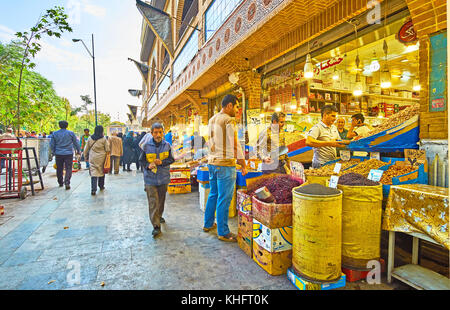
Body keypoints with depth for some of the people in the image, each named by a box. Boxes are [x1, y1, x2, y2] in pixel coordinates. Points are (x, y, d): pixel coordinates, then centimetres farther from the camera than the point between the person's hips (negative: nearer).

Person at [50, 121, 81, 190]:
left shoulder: (55, 133, 4)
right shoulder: (71, 133, -2)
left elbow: (52, 144, 8)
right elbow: (76, 142, 5)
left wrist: (53, 152, 23)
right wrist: (78, 150, 18)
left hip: (58, 154, 2)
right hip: (68, 153, -2)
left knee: (59, 169, 14)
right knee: (68, 169, -2)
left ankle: (60, 183, 25)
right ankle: (67, 183, -15)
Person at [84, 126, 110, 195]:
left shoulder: (90, 138, 2)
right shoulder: (104, 139, -7)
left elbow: (86, 149, 8)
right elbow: (107, 149, -7)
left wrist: (86, 157, 19)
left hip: (92, 158, 1)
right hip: (101, 158, -1)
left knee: (93, 172, -1)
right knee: (101, 171, 16)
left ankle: (93, 189, -11)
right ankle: (101, 186, 31)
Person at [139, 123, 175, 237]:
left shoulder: (167, 145, -1)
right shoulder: (146, 145, -5)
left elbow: (171, 159, 3)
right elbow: (142, 160, 3)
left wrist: (162, 162, -14)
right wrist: (148, 165, -16)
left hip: (163, 177, 2)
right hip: (150, 178, -2)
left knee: (161, 200, 18)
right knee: (153, 202, -5)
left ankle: (159, 216, 41)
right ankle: (156, 226, 0)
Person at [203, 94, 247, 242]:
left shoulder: (212, 120, 14)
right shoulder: (229, 121, -12)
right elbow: (235, 146, -15)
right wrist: (243, 165, -8)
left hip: (212, 162, 9)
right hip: (225, 164, -9)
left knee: (213, 194, 19)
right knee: (224, 199, -1)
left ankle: (208, 224, 32)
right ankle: (223, 232, 10)